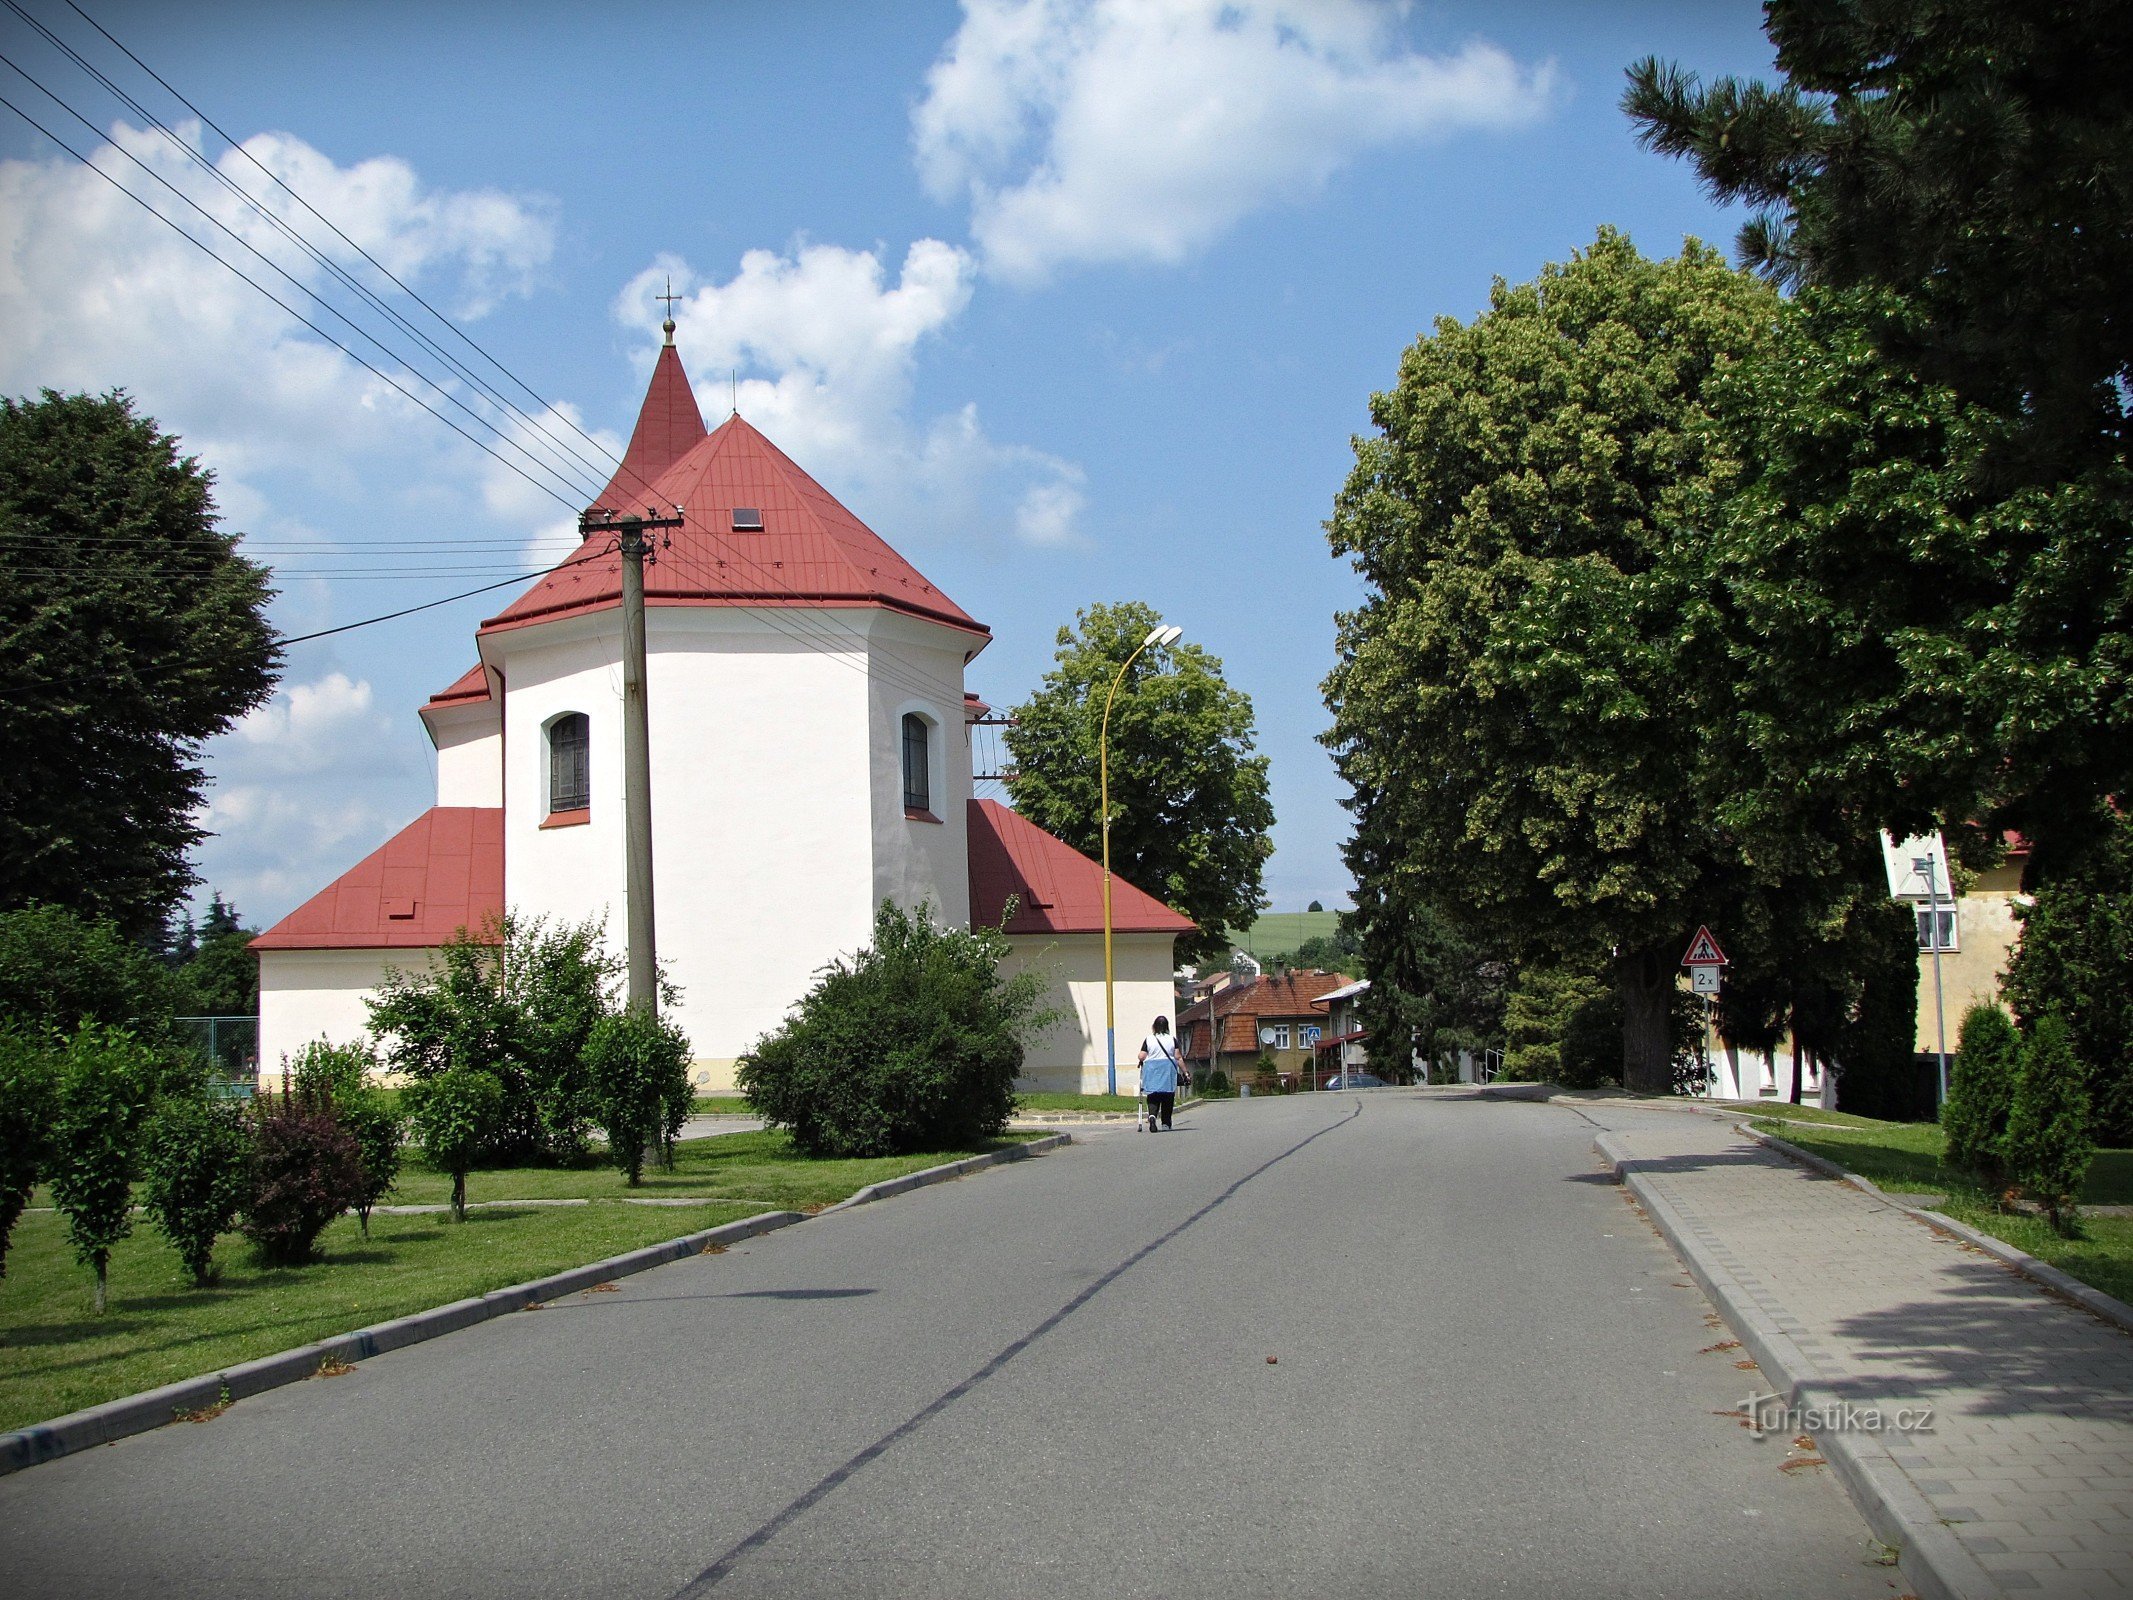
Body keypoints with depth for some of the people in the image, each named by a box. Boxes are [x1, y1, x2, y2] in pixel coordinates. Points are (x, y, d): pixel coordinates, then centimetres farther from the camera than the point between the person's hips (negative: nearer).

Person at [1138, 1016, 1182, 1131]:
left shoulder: (1148, 1039, 0)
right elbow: (1177, 1057, -3)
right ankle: (1166, 1124, 12)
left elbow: (1141, 1057, -5)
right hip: (1168, 1070, 0)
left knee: (1153, 1097, 3)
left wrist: (1141, 1062, 17)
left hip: (1152, 1070, 0)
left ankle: (1152, 1115, -25)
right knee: (1167, 1098, 10)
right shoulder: (1172, 1040, 1)